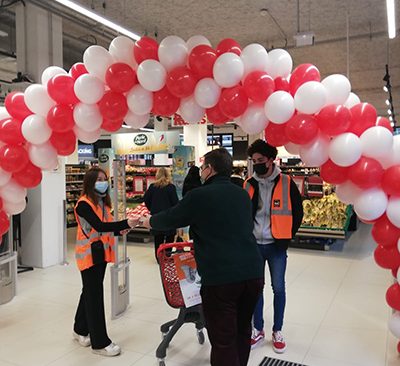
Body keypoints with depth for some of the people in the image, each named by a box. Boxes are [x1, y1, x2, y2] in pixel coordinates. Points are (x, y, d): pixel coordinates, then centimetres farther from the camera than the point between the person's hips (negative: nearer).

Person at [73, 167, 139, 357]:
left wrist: (119, 231, -8)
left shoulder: (103, 202, 10)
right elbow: (99, 226, -28)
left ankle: (81, 330, 36)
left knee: (90, 292, 18)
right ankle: (100, 342, 7)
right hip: (89, 254, -8)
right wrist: (125, 223, -37)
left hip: (101, 253, 8)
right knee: (94, 296, -2)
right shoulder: (84, 204, -16)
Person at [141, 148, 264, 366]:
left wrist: (144, 221, 26)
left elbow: (169, 219, 6)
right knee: (242, 331, 21)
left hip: (220, 278, -6)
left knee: (223, 340, 4)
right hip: (253, 273, 6)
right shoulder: (243, 194, 12)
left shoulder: (200, 196, -6)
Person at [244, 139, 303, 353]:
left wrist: (287, 237, -2)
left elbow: (297, 212, 1)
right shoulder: (248, 184, 2)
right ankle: (258, 330, 26)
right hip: (254, 245, 3)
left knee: (278, 288, 7)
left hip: (276, 245, -2)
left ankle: (277, 332, 24)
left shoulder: (286, 183, -6)